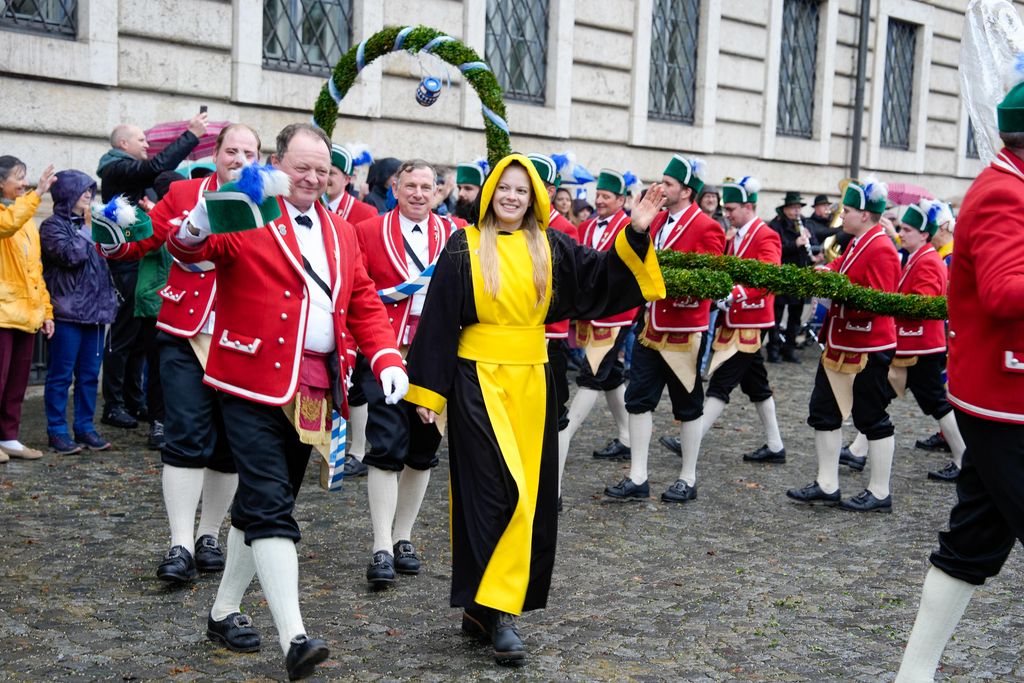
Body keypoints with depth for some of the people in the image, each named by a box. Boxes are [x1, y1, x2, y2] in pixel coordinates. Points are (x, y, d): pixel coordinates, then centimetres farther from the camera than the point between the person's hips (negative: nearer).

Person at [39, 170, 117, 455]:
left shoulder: (89, 224, 18)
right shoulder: (53, 226, -3)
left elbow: (104, 261, 23)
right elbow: (71, 255, -18)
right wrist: (88, 230, -8)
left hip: (95, 311, 7)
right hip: (67, 313, -7)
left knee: (90, 374, 9)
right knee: (61, 375, -2)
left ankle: (85, 427, 16)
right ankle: (57, 431, 4)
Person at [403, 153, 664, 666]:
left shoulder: (551, 249, 8)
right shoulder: (464, 248, -2)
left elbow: (601, 277, 2)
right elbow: (439, 320, -4)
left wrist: (635, 235, -13)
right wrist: (427, 391, -6)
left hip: (532, 381, 5)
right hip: (479, 378, -4)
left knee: (528, 494, 6)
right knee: (498, 489, -11)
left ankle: (485, 607, 17)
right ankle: (496, 609, -4)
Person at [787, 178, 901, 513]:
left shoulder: (880, 249, -16)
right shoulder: (855, 245, 13)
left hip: (869, 351, -10)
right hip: (839, 347, 10)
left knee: (873, 420, 1)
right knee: (824, 412, 10)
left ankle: (879, 494, 13)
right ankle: (827, 486, 18)